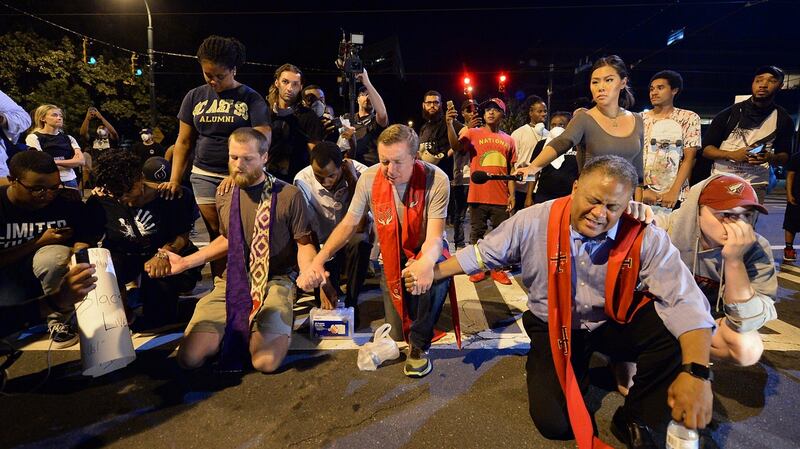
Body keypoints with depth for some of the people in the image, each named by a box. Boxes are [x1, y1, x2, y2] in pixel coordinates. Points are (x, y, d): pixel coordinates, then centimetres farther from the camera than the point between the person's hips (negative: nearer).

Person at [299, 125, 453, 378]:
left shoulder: (435, 180, -24)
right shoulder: (369, 179, -16)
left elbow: (434, 236, -29)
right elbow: (348, 225, -7)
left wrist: (426, 261, -54)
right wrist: (318, 261, -21)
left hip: (426, 251, -2)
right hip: (392, 257, 2)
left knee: (436, 273, -38)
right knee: (399, 333, -2)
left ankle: (419, 344, -11)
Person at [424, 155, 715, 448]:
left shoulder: (644, 238, -19)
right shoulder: (533, 222, -18)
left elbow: (685, 301, -25)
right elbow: (485, 253, -4)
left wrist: (695, 373, -40)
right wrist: (433, 273, -2)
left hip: (614, 322, 1)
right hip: (552, 327, -1)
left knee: (672, 332, -27)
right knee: (553, 421, -15)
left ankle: (635, 420, -1)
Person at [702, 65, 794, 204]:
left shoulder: (783, 119, 7)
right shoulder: (729, 114, 0)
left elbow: (785, 156, 13)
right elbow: (706, 149, -1)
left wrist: (771, 158, -11)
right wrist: (732, 155, -19)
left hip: (755, 186, 1)